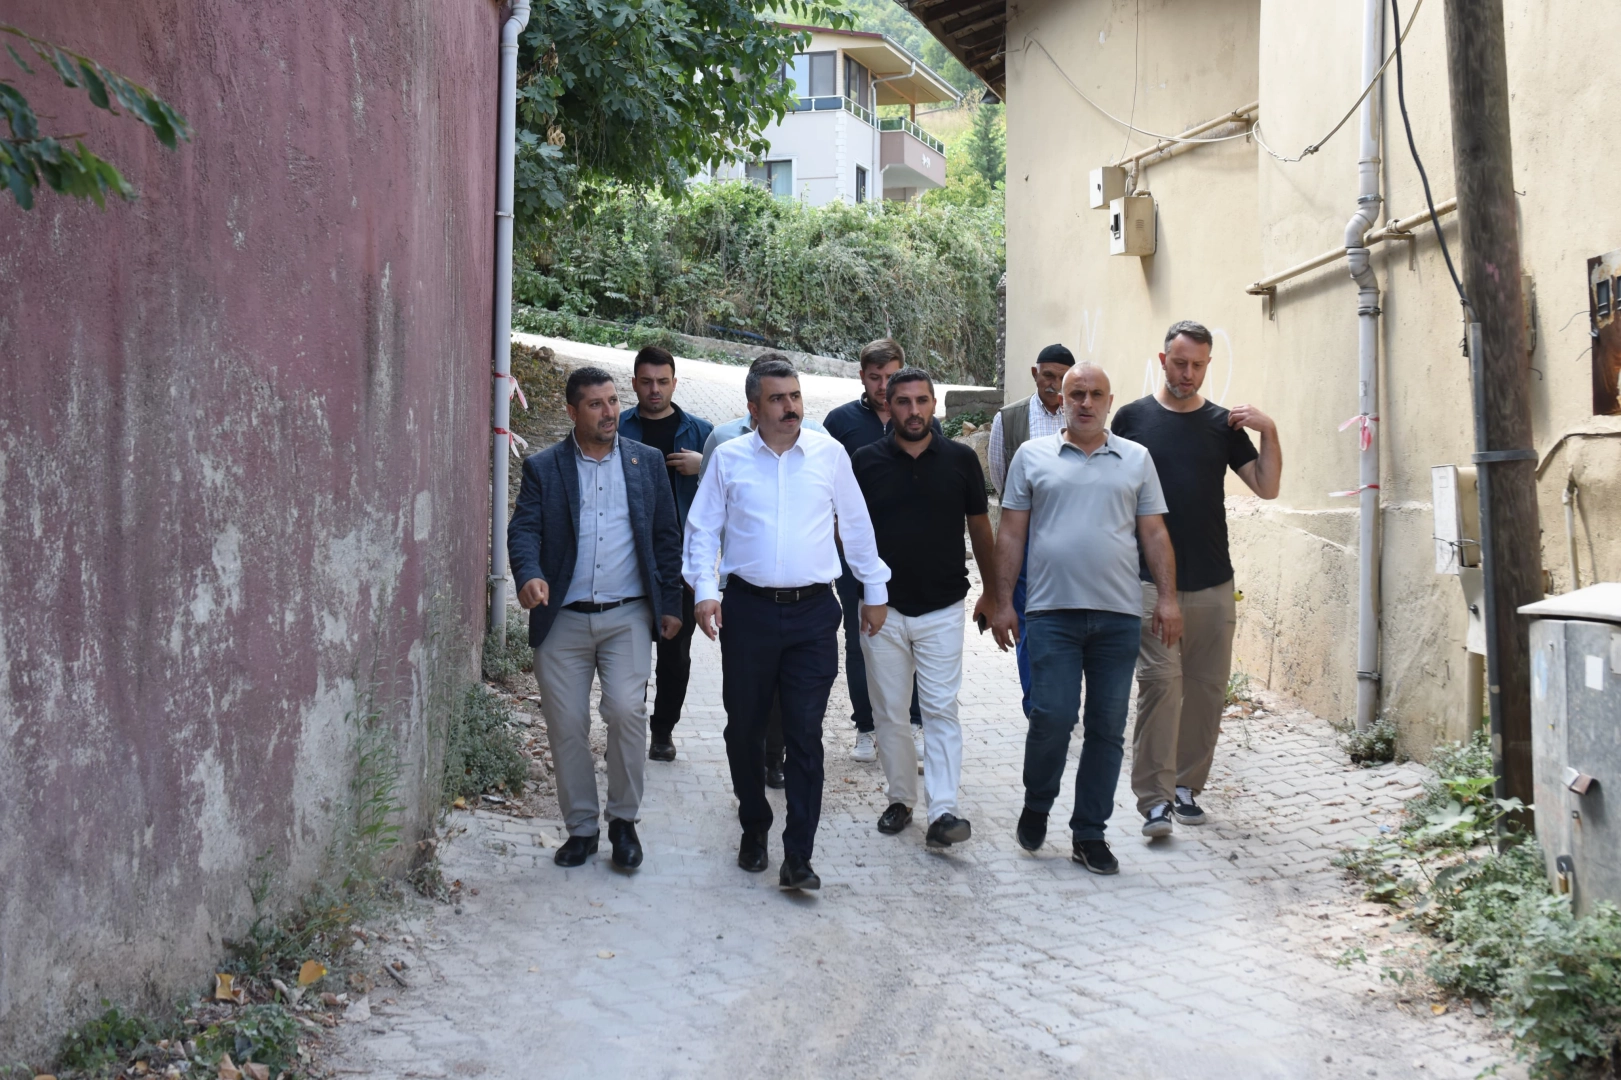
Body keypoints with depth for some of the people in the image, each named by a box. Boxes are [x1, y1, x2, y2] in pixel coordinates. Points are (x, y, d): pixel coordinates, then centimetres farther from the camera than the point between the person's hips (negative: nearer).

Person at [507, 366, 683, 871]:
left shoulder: (646, 461, 9)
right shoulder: (542, 468, 5)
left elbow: (666, 536, 11)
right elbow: (524, 529, -5)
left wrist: (670, 604, 7)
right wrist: (529, 575, -25)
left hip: (627, 616, 0)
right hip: (563, 620, 0)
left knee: (626, 711, -15)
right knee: (566, 726, 3)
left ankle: (623, 820, 4)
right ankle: (581, 827, 19)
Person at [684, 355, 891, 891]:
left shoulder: (829, 454, 4)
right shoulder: (729, 459, 3)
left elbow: (856, 525, 13)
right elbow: (702, 530, 7)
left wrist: (875, 590, 15)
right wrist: (704, 591, -6)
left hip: (812, 611, -1)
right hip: (748, 609, 1)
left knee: (805, 734, -4)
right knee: (745, 727, 10)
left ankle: (798, 857, 0)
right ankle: (754, 829, 31)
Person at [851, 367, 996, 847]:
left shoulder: (960, 459, 0)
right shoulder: (866, 461, 0)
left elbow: (980, 529, 10)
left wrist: (991, 592, 16)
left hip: (943, 609, -1)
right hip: (883, 608, 1)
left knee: (940, 710, -5)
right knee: (890, 713, 8)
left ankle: (943, 811, -9)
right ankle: (901, 799, 21)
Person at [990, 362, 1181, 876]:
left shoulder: (1136, 458, 12)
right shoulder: (1032, 456, 7)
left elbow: (1154, 534, 12)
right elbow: (1011, 534, 7)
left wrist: (1168, 598, 2)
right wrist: (1003, 602, 1)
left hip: (1119, 615, 2)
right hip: (1052, 611, -2)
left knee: (1107, 728, 4)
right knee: (1051, 717, -9)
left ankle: (1090, 833, 14)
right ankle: (1036, 805, 18)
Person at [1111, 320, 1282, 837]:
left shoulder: (1223, 424, 9)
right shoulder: (1133, 417, 3)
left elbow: (1267, 487, 6)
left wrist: (1269, 432, -8)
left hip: (1213, 582, 3)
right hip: (1150, 579, -3)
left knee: (1207, 688, 6)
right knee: (1159, 682, -11)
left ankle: (1187, 786, 20)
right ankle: (1155, 798, -8)